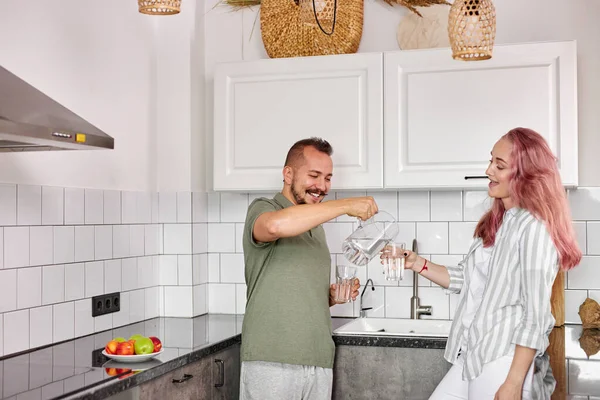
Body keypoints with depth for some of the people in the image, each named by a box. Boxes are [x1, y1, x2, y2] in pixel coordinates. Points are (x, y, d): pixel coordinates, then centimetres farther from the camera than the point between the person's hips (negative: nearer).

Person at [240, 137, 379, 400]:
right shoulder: (263, 209, -2)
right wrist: (346, 205, -23)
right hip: (271, 362, -6)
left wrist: (333, 297, 6)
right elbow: (276, 225, -29)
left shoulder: (316, 228, 19)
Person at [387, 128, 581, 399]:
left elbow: (535, 315, -17)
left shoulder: (534, 226, -15)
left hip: (501, 362, -8)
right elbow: (465, 279, 18)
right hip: (471, 357, 9)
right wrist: (419, 264, 7)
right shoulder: (495, 222, 13)